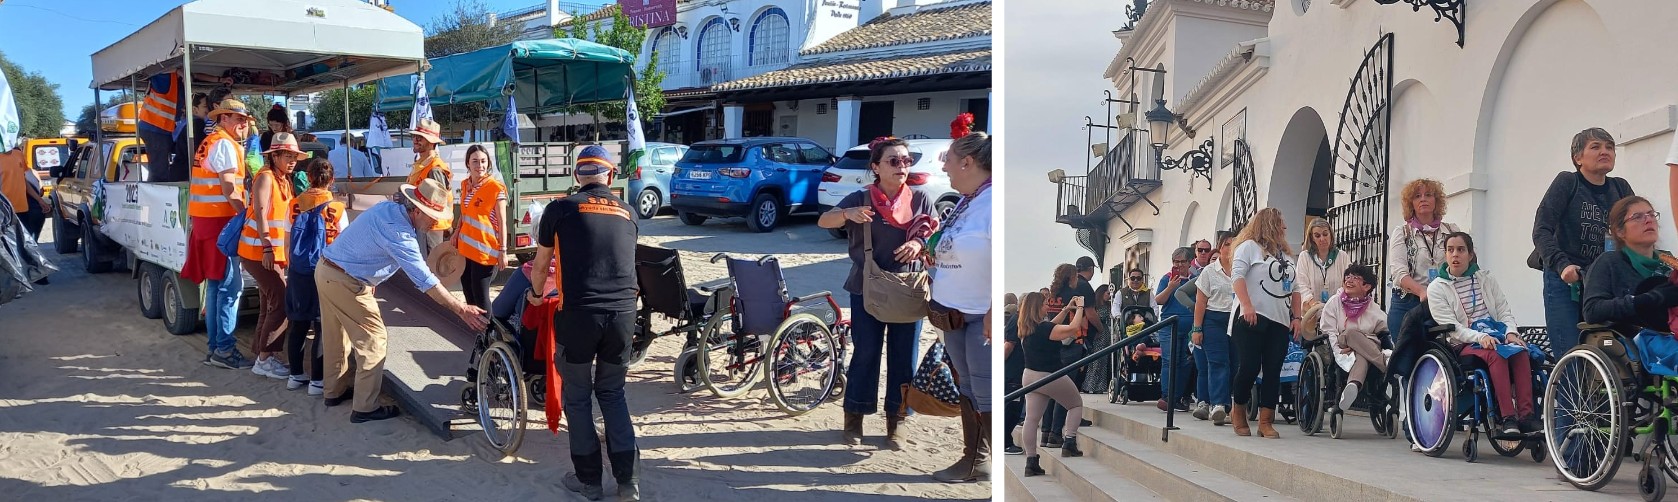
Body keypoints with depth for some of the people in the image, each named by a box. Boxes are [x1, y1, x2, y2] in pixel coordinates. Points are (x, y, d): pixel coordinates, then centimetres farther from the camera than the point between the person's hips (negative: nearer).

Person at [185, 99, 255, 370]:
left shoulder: (210, 142, 19)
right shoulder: (225, 144, -10)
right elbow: (229, 190, -17)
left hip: (205, 218, 10)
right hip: (219, 219, -10)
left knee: (216, 284, 12)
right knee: (231, 286, -9)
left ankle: (215, 347, 15)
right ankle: (224, 349, -10)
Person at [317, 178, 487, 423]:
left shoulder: (389, 207, 0)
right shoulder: (397, 231, -27)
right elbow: (424, 279, -29)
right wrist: (462, 309, -28)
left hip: (326, 271, 9)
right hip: (345, 283, -9)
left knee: (337, 337, 22)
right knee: (373, 339, -1)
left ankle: (334, 391, 38)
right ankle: (365, 408, 4)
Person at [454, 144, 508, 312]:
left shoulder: (496, 188, -11)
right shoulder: (465, 185, 8)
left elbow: (502, 222, -12)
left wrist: (503, 251, -14)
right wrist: (456, 233, 13)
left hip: (484, 250, -7)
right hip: (465, 248, 7)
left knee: (480, 295, -3)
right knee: (468, 293, 15)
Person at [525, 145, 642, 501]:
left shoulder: (560, 208, 6)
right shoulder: (626, 213, 16)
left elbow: (540, 265, 16)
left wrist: (535, 294, 37)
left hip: (579, 314, -3)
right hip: (623, 313, 3)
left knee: (577, 397, 14)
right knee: (612, 394, 20)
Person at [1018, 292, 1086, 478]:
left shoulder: (1029, 328, 4)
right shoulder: (1044, 329, -21)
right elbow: (1073, 327, -20)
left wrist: (1066, 309, 19)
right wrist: (1079, 307, -7)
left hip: (1031, 377, 7)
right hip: (1051, 377, -7)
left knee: (1031, 419, 2)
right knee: (1076, 404, 15)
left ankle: (1031, 460, 1)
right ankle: (1070, 443, 5)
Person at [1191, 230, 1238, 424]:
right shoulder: (1209, 272, 5)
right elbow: (1200, 302, 3)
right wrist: (1197, 328, -3)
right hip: (1214, 321, -2)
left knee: (1235, 363, -1)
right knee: (1217, 363, -9)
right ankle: (1218, 405, -15)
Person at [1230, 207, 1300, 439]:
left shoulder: (1285, 255, 22)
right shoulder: (1249, 246, 2)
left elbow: (1294, 289, 22)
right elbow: (1237, 275, -10)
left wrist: (1296, 316, 10)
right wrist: (1246, 306, -22)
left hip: (1279, 322, 6)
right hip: (1253, 318, -6)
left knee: (1273, 371, -1)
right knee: (1249, 366, -9)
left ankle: (1265, 422, 0)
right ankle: (1238, 410, 13)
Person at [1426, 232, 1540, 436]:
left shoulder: (1486, 279, 17)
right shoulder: (1436, 288, 3)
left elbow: (1504, 310, 11)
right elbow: (1450, 327, -8)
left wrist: (1510, 332, -11)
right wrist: (1480, 337, -24)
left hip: (1496, 334, 4)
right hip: (1464, 344, -4)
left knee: (1521, 352, -29)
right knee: (1495, 355, -35)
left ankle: (1526, 414, -35)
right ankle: (1507, 418, -40)